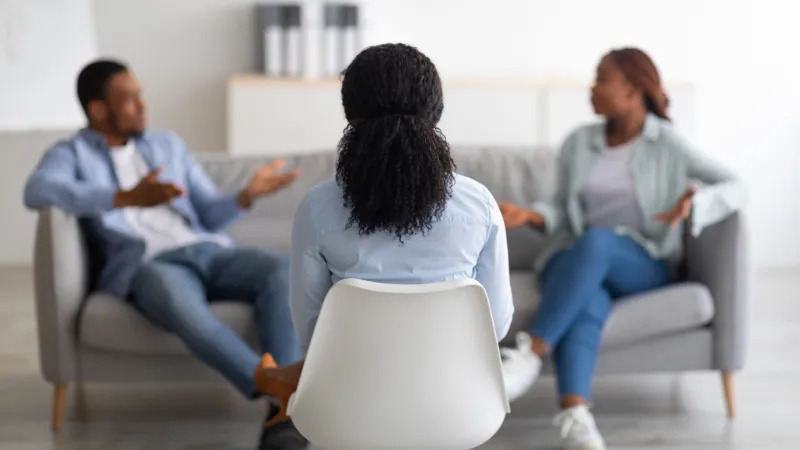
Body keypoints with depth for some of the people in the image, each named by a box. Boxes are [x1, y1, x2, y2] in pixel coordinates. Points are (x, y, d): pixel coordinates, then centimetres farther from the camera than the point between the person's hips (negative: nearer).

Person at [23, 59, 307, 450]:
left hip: (209, 252, 4)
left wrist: (246, 196, -2)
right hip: (146, 266, -4)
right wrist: (127, 198, -23)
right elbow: (37, 191, -12)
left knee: (280, 269, -28)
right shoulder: (70, 155, 13)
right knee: (182, 304, -41)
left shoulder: (168, 144, 27)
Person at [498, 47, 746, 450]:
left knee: (596, 240, -39)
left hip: (643, 266, -2)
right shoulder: (578, 143, 11)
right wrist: (529, 216, -8)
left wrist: (692, 204, -25)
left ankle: (530, 354, -43)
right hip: (576, 263, 2)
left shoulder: (667, 145, 1)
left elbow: (735, 189, -5)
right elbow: (563, 214, 14)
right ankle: (576, 418, -59)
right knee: (587, 306, -37)